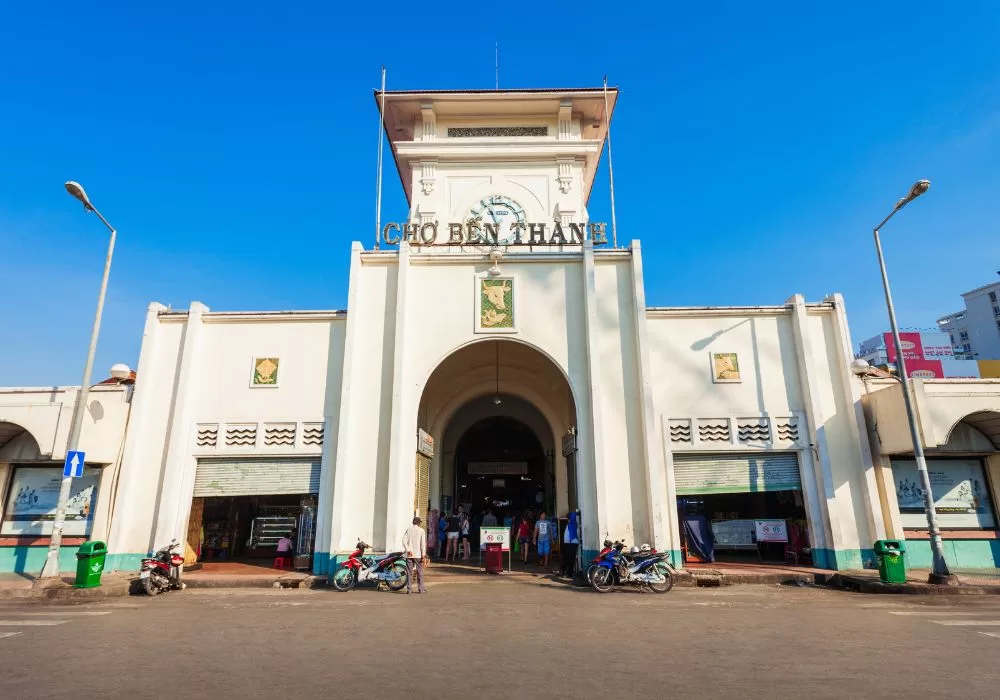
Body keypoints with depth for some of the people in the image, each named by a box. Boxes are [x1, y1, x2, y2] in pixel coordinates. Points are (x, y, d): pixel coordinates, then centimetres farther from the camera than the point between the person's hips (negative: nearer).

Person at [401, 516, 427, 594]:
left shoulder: (408, 529, 6)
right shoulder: (421, 530, -2)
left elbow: (404, 541, -6)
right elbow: (423, 543, -8)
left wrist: (408, 550, -9)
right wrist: (423, 555, -7)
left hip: (409, 554, 2)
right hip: (418, 554, -2)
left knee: (409, 572, 6)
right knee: (420, 572, 8)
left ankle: (408, 589, 3)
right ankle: (420, 589, 10)